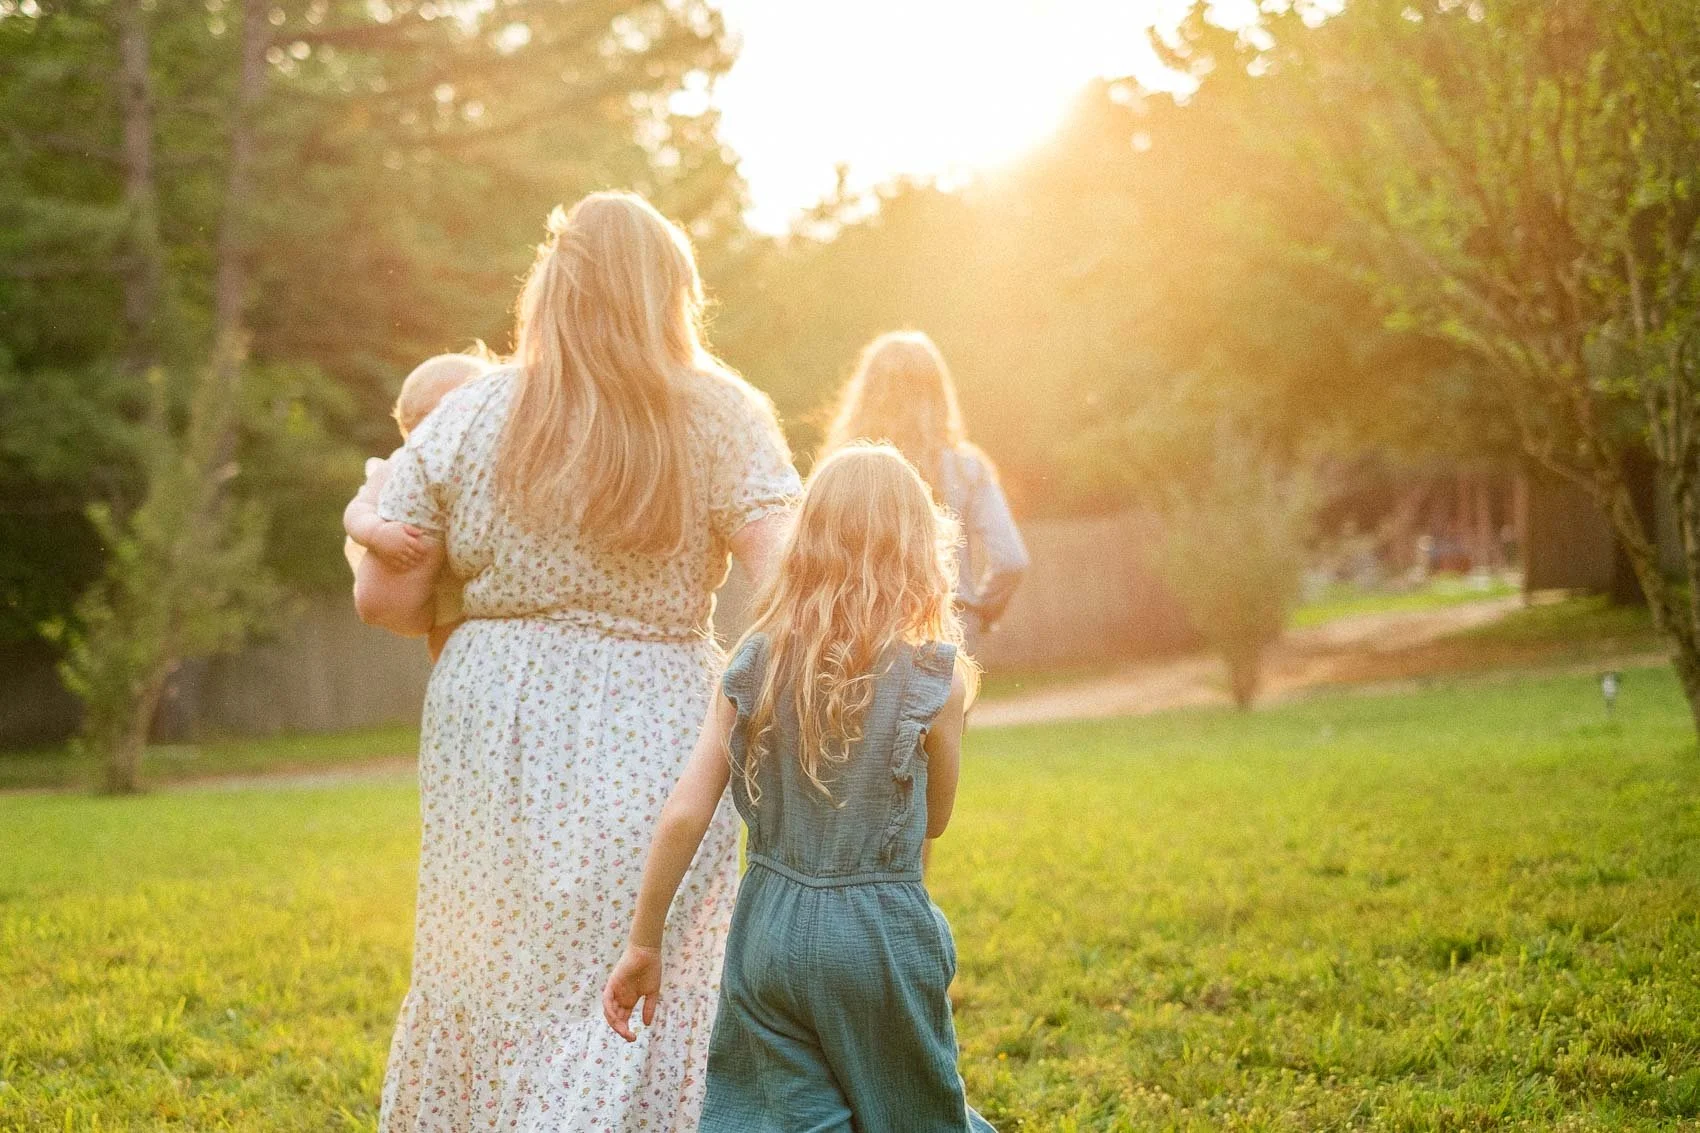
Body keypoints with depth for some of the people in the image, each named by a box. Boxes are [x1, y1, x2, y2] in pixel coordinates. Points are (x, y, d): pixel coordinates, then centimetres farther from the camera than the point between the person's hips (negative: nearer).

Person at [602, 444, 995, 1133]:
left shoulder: (756, 662, -2)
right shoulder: (935, 676, -10)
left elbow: (684, 814, -5)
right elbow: (934, 819, 5)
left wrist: (644, 945, 3)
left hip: (766, 931, 3)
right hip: (879, 937, -2)